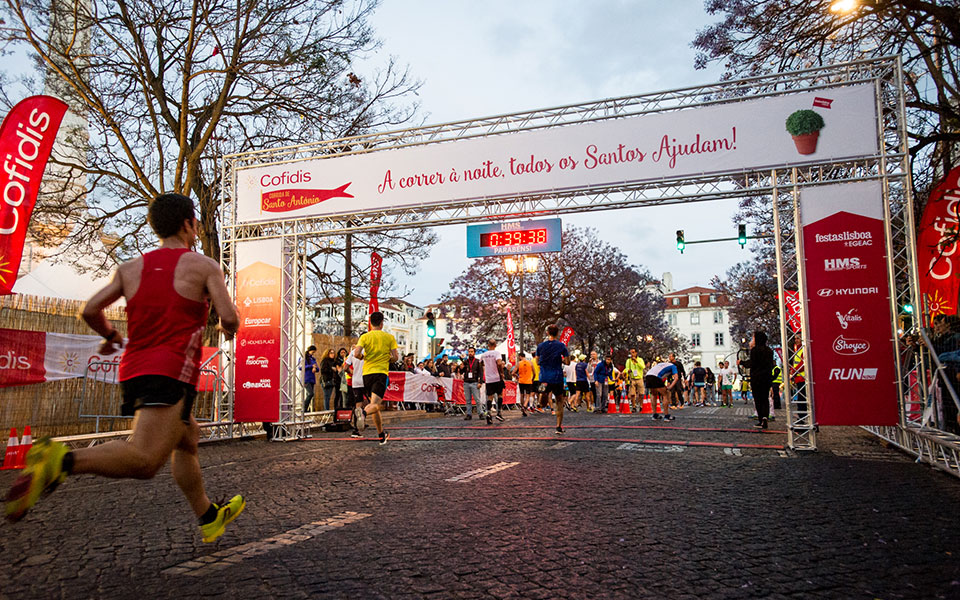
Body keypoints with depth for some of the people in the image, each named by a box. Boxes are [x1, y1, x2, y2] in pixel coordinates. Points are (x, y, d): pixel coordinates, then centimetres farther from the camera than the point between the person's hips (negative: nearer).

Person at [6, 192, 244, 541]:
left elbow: (91, 311, 7)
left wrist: (111, 336, 26)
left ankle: (210, 519, 31)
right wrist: (228, 330, 17)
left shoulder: (130, 269, 15)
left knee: (188, 439, 22)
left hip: (133, 370, 8)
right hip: (171, 372, -8)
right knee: (144, 460, -18)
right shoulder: (204, 266, 1)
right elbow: (230, 319, -7)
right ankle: (60, 460, -38)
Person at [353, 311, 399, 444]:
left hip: (367, 373, 2)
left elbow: (356, 354, -9)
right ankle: (363, 413, -47)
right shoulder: (389, 337, 5)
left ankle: (382, 435, 21)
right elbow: (395, 357, -1)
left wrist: (363, 356, 12)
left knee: (373, 402, 14)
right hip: (381, 372, -2)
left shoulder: (364, 337, 4)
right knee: (375, 404, -11)